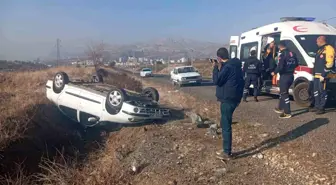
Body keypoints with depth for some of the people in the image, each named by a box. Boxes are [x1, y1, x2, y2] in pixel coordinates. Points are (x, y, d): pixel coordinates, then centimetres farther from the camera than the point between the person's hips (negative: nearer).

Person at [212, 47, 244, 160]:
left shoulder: (228, 67, -19)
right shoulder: (234, 65, 14)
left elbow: (216, 81, -15)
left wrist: (216, 68, -8)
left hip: (228, 99, -10)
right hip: (232, 98, 10)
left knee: (226, 126, -3)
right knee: (226, 124, 18)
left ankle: (227, 153, 5)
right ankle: (227, 150, 27)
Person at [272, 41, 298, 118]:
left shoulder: (282, 54, -16)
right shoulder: (292, 53, 8)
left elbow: (280, 67, -22)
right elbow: (296, 64, 17)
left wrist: (274, 72, -6)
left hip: (285, 76, -8)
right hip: (291, 76, 8)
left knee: (284, 94, -3)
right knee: (283, 92, 21)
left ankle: (287, 113, -2)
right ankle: (280, 108, 32)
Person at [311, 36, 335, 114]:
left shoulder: (329, 49, -12)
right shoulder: (320, 50, 20)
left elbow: (329, 64, -19)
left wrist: (323, 75, -22)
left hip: (322, 75, -10)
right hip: (317, 75, 10)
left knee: (322, 91, -5)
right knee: (316, 91, 14)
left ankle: (321, 108, 0)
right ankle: (317, 106, 24)